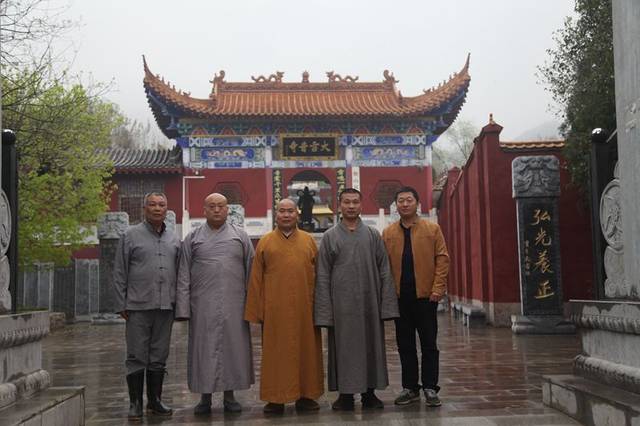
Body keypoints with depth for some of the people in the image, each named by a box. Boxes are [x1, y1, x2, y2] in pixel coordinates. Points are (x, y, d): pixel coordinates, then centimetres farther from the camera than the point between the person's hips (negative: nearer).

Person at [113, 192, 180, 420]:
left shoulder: (174, 239, 13)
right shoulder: (130, 236, 1)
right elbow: (119, 273, 0)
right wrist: (121, 305, -4)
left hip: (165, 307, 4)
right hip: (138, 307, -4)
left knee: (159, 356, 10)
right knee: (137, 356, 0)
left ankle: (155, 400, 20)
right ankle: (135, 403, 10)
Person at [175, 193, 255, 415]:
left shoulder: (240, 236, 8)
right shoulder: (193, 238, 8)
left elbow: (250, 271, 6)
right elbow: (183, 276, 4)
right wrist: (183, 308, -3)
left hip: (233, 305, 0)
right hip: (203, 306, 0)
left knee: (232, 347, 4)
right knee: (204, 349, 3)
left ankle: (229, 395, 16)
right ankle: (205, 398, 13)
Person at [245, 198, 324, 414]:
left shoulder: (309, 240, 8)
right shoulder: (265, 242, 4)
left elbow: (318, 275, 7)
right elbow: (256, 279, 2)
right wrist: (257, 311, -3)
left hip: (304, 308, 1)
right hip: (274, 309, -1)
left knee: (305, 350, 7)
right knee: (275, 353, 4)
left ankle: (305, 396, 18)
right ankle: (276, 398, 12)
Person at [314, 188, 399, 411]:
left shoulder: (373, 235, 6)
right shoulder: (330, 237, 3)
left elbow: (384, 272, 5)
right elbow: (322, 277, 1)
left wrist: (387, 305, -3)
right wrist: (325, 312, -6)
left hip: (369, 304, 1)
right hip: (342, 305, -1)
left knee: (371, 347, 7)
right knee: (344, 348, 3)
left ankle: (369, 392, 18)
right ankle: (346, 394, 13)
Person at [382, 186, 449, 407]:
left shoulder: (432, 229, 3)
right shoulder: (388, 233, 7)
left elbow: (442, 258, -2)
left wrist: (437, 288, -10)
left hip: (425, 295, -2)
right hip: (400, 297, 2)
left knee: (429, 344, 4)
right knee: (405, 345, 8)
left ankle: (430, 388, 12)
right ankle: (410, 388, 17)